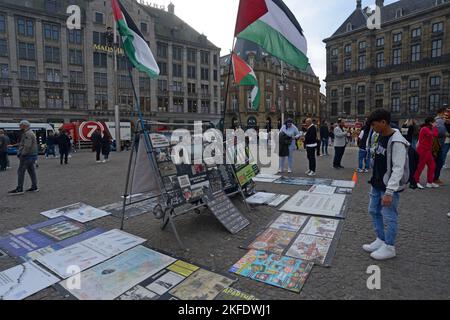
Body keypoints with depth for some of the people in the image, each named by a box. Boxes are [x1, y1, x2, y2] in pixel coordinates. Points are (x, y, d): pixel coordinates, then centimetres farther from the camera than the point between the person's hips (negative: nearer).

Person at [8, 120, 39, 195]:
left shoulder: (28, 134, -14)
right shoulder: (30, 133, 19)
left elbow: (27, 146, -23)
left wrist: (22, 154, -17)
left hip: (27, 155, -10)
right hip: (32, 155, 10)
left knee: (21, 171, -7)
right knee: (31, 171, 11)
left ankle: (19, 189, -4)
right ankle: (34, 187, 14)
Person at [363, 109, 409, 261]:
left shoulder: (397, 142, -22)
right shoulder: (381, 136, 6)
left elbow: (398, 169, -24)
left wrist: (389, 192, -27)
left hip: (389, 187, -9)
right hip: (377, 184, 9)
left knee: (389, 217, 2)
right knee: (374, 211, 17)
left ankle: (389, 248, 18)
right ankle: (381, 240, 32)